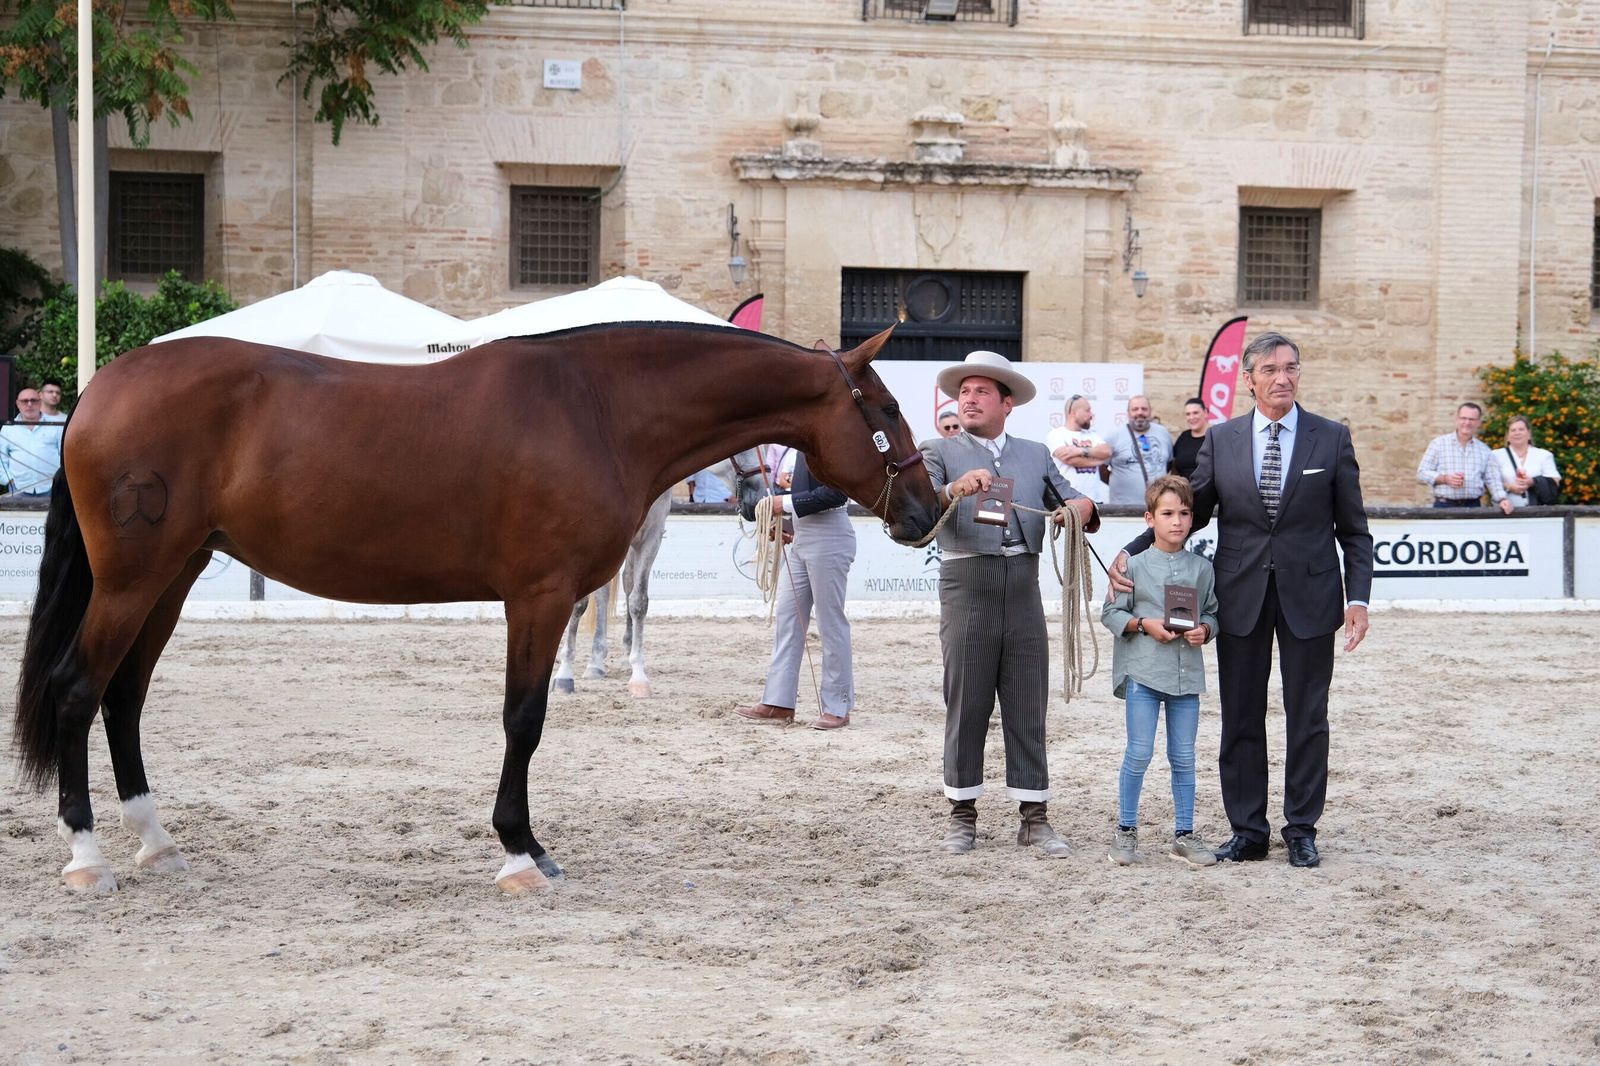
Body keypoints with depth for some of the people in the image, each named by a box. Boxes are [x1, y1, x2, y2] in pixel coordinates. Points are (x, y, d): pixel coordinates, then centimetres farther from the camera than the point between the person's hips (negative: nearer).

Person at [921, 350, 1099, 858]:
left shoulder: (1035, 454, 18)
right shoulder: (940, 452, 8)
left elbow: (1074, 502, 12)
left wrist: (1083, 506, -12)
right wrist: (954, 489, -30)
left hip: (1023, 585, 2)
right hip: (966, 583, -2)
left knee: (1028, 705, 4)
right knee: (966, 704, 2)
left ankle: (1034, 817, 8)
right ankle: (962, 816, 10)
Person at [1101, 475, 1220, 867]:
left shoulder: (1202, 568, 7)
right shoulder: (1135, 565, -2)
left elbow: (1213, 612, 14)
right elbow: (1110, 612, 0)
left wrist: (1204, 629, -7)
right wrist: (1144, 624, -14)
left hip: (1187, 672, 3)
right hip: (1143, 669, -3)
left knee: (1183, 757, 8)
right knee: (1139, 753, -3)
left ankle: (1184, 834, 16)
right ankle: (1126, 830, 9)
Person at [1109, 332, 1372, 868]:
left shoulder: (1332, 438, 1)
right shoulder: (1221, 440, 4)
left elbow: (1353, 530, 3)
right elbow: (1191, 512, 7)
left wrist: (1358, 598, -6)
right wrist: (1131, 552, -5)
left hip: (1308, 596, -1)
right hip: (1241, 596, 2)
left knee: (1307, 718, 4)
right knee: (1240, 719, 6)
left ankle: (1302, 831, 14)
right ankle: (1247, 831, 15)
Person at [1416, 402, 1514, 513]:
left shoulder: (1484, 450, 14)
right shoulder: (1438, 443, 6)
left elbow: (1493, 479, 9)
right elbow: (1422, 473, 1)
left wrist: (1502, 499, -9)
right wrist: (1444, 479, -15)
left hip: (1473, 507, 3)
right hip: (1444, 506, -2)